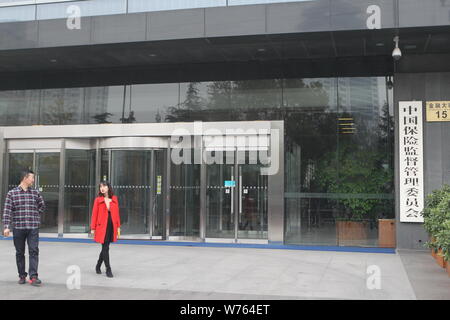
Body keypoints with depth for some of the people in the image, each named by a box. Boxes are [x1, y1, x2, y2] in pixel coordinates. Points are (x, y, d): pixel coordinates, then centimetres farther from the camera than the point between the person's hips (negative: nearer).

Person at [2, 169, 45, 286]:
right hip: (18, 227, -1)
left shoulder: (35, 193, 6)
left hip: (33, 228, 1)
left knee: (34, 251, -7)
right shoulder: (12, 193, -1)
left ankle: (33, 276, -6)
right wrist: (6, 227, -11)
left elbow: (42, 206, 21)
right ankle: (22, 276, 19)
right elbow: (7, 211, -5)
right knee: (20, 253, 8)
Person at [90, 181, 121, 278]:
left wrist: (118, 227, 5)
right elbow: (94, 214, -1)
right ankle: (108, 269, 1)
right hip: (102, 226, -3)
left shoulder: (114, 199, 6)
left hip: (112, 226, 3)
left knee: (105, 248, 12)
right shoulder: (98, 200, -2)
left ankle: (98, 266, 32)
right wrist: (93, 228, -4)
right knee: (105, 248, -6)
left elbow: (117, 213, 8)